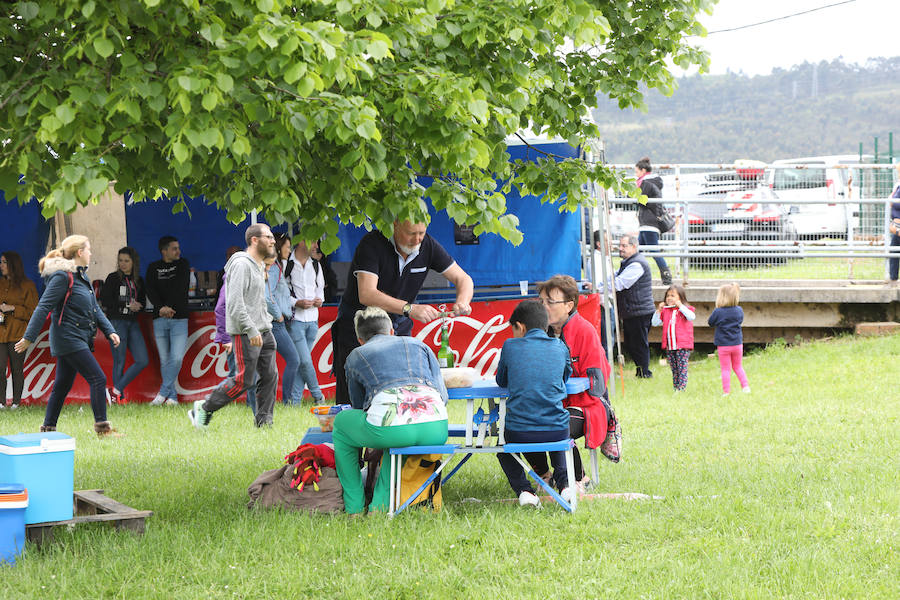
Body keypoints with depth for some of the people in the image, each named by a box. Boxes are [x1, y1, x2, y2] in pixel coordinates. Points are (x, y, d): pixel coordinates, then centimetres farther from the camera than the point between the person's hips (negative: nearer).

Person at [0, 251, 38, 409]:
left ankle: (16, 402, 7)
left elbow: (33, 312, -1)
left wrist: (13, 308, -12)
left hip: (17, 334, -3)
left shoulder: (27, 285, 2)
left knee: (17, 369, 0)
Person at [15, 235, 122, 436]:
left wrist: (109, 331, 8)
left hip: (78, 340, 10)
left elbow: (94, 308, 19)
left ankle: (48, 428, 19)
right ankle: (102, 427, -7)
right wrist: (28, 338, -17)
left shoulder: (80, 277, 15)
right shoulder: (62, 276, -14)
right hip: (69, 340, -10)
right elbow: (43, 307, -16)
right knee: (98, 379, -10)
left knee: (63, 385, 13)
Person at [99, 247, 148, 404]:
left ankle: (116, 390, 1)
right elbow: (104, 301, -7)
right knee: (119, 362, -4)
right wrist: (127, 305, -12)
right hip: (117, 322, -5)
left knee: (143, 361, -5)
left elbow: (143, 303, 16)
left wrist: (136, 306, -7)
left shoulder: (138, 281, 13)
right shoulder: (113, 278, -1)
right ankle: (119, 397, 5)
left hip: (132, 323, 5)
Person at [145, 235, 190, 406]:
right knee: (164, 360, 2)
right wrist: (161, 308, -18)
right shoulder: (153, 268, 9)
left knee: (176, 358, -13)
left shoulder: (183, 264, 9)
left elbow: (180, 288, -2)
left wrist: (170, 308, -9)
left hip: (179, 319, -1)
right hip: (159, 319, 1)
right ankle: (172, 396, 9)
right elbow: (150, 291, -3)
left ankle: (163, 393, -6)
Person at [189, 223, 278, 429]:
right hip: (245, 334, -9)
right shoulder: (242, 264, -14)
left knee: (270, 376, 4)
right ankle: (204, 408, 4)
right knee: (244, 380, -8)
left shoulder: (259, 266, 18)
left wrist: (267, 321, 15)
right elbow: (235, 302, -21)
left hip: (263, 331, 9)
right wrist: (251, 330, -23)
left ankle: (264, 420, 10)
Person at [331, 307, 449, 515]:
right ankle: (380, 504, 23)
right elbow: (443, 396, 23)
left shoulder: (355, 357, 27)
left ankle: (354, 508, 27)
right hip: (437, 430, 3)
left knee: (341, 423, 29)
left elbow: (359, 406, 35)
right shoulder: (418, 344, 30)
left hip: (390, 427, -3)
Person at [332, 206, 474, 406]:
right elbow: (366, 294, -30)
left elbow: (463, 279, 1)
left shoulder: (428, 246, -5)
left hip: (399, 329, 4)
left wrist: (462, 301, -23)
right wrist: (410, 309, -40)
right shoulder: (372, 244, -21)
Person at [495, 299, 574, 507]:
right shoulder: (559, 347, 7)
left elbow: (502, 381, 18)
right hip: (557, 431, 2)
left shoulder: (511, 346, 2)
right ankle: (563, 481, 12)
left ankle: (523, 490, 7)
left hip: (519, 433, -2)